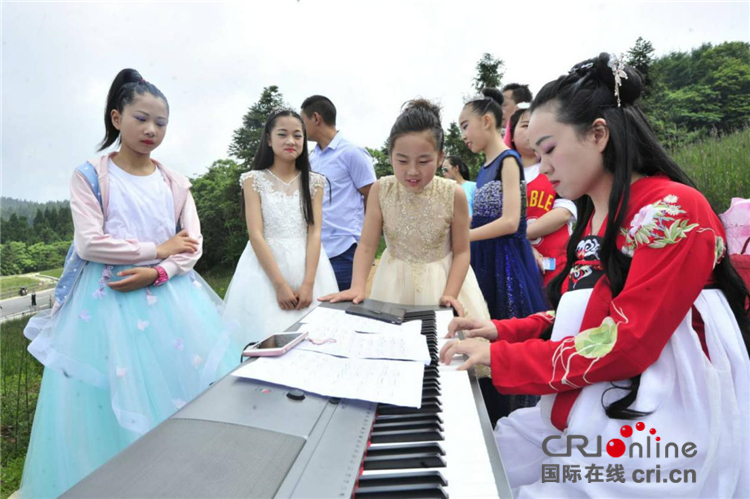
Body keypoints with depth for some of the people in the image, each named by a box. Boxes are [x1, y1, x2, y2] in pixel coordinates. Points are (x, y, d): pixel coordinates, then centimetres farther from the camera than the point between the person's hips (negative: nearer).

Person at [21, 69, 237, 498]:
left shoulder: (174, 183, 9)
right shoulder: (91, 176, 0)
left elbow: (192, 245, 3)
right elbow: (90, 243, -10)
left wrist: (155, 273, -13)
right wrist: (158, 249, -9)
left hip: (170, 297, 3)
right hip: (107, 298, -2)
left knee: (180, 386, 2)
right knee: (109, 398, -1)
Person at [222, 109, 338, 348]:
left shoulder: (314, 182, 7)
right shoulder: (254, 180, 1)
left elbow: (315, 233, -2)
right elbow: (256, 235, -7)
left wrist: (308, 283, -14)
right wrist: (280, 284, -16)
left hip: (307, 265, 2)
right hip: (265, 268, -1)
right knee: (268, 337, -3)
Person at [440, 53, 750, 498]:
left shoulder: (673, 210, -15)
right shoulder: (592, 220, 11)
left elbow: (623, 344, -22)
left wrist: (500, 358, -17)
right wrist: (502, 331, 5)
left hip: (650, 441, -7)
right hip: (579, 418, 8)